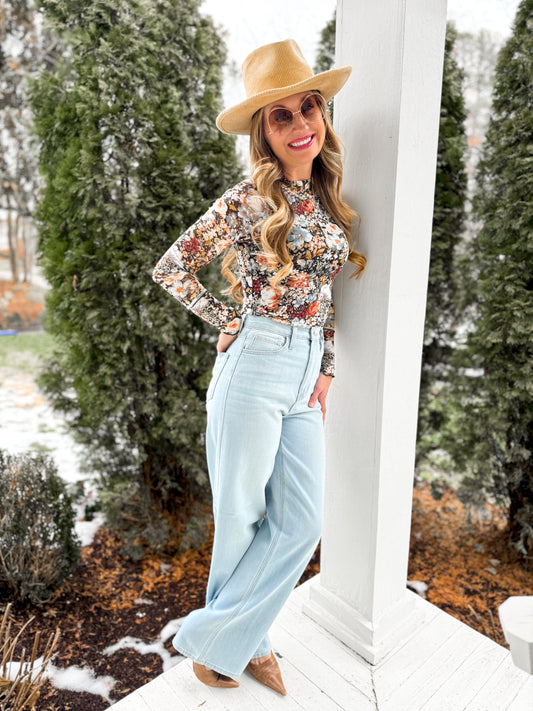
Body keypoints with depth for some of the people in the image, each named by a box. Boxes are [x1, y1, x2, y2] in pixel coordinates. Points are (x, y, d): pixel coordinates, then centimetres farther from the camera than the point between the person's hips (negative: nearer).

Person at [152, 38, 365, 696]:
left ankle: (222, 637, 31)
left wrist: (325, 369, 11)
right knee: (243, 515, 10)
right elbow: (170, 268, -4)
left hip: (307, 374, 7)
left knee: (301, 524, 9)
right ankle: (230, 637, 38)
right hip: (254, 365, -6)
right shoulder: (249, 201, -8)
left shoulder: (328, 198, 11)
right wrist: (227, 321, -6)